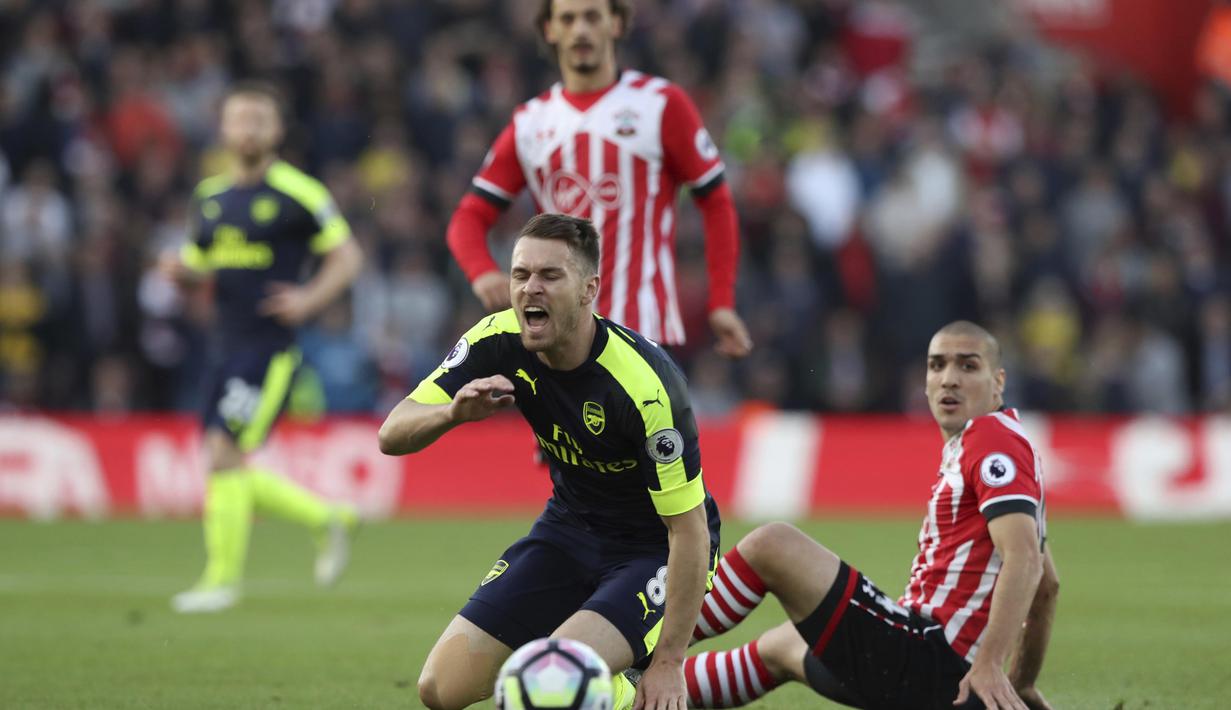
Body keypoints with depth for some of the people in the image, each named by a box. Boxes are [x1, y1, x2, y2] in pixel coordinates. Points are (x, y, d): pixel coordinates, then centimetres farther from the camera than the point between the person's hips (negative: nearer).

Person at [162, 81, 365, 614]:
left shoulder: (298, 194, -5)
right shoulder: (210, 196, 14)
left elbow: (346, 257, -1)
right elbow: (200, 266, 22)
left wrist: (309, 299, -16)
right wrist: (181, 271, -1)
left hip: (271, 346, -7)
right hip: (227, 346, 7)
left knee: (225, 453, -13)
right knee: (231, 470, 7)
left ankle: (222, 577, -3)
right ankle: (327, 519, 26)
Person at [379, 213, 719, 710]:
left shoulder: (644, 385, -30)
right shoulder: (498, 342, -15)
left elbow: (689, 530, -25)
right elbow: (393, 435, -12)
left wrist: (669, 663, -24)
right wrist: (453, 412, -35)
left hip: (654, 546, -6)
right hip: (570, 527, 6)